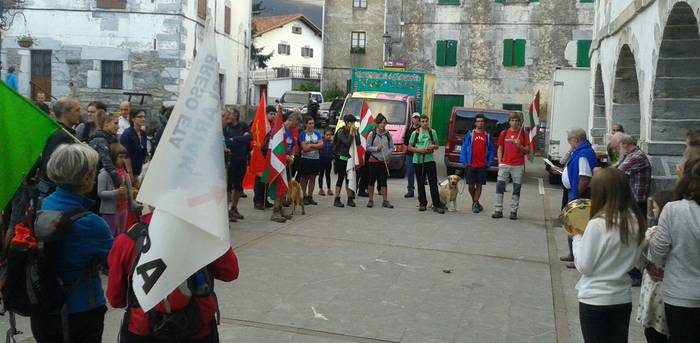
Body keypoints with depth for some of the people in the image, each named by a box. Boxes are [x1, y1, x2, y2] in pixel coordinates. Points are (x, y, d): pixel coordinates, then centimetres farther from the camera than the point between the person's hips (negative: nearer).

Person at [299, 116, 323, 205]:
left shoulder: (317, 133, 7)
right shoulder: (302, 134, -5)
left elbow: (321, 145, -4)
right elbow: (305, 148, -13)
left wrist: (311, 145, -14)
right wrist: (316, 146, -11)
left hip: (315, 159, 4)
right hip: (305, 159, -4)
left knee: (313, 177, 6)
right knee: (305, 177, 3)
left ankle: (310, 197, 11)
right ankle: (304, 197, 8)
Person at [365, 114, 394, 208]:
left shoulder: (388, 135, 6)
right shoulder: (372, 134, -1)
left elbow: (392, 147, 8)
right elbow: (367, 147, -1)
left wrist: (387, 155, -7)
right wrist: (376, 148, -15)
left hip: (384, 161, 2)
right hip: (373, 160, -2)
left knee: (383, 181, 4)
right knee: (372, 180, 3)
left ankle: (385, 201, 6)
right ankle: (371, 200, 11)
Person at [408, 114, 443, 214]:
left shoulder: (432, 132, 7)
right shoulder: (415, 133, 3)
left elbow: (437, 145, 13)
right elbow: (409, 147, 3)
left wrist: (433, 146, -10)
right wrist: (419, 150, -13)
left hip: (430, 160, 0)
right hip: (418, 160, 0)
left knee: (433, 183, -5)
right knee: (420, 183, 7)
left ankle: (437, 205, -5)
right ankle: (422, 204, 18)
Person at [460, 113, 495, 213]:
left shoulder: (487, 136, 7)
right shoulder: (470, 134, 2)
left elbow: (491, 150, 8)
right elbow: (464, 148, 2)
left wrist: (489, 163, 0)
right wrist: (464, 162, -4)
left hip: (482, 165, 1)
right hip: (471, 165, -1)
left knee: (479, 185, 3)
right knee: (471, 185, 3)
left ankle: (475, 204, 10)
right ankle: (475, 202, 23)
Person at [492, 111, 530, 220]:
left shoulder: (523, 134, 4)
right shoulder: (504, 133, 9)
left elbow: (528, 151, 4)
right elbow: (500, 149, 12)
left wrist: (520, 146, -15)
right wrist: (499, 162, 1)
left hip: (518, 166, -1)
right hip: (505, 165, 1)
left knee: (516, 189, 3)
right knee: (500, 186, -4)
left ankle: (513, 211, 10)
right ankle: (498, 210, 2)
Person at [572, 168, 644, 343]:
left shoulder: (598, 224, -21)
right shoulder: (636, 221, -4)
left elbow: (584, 266, -13)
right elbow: (633, 260, 9)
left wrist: (577, 238, -2)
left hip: (595, 300, -5)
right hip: (623, 298, 5)